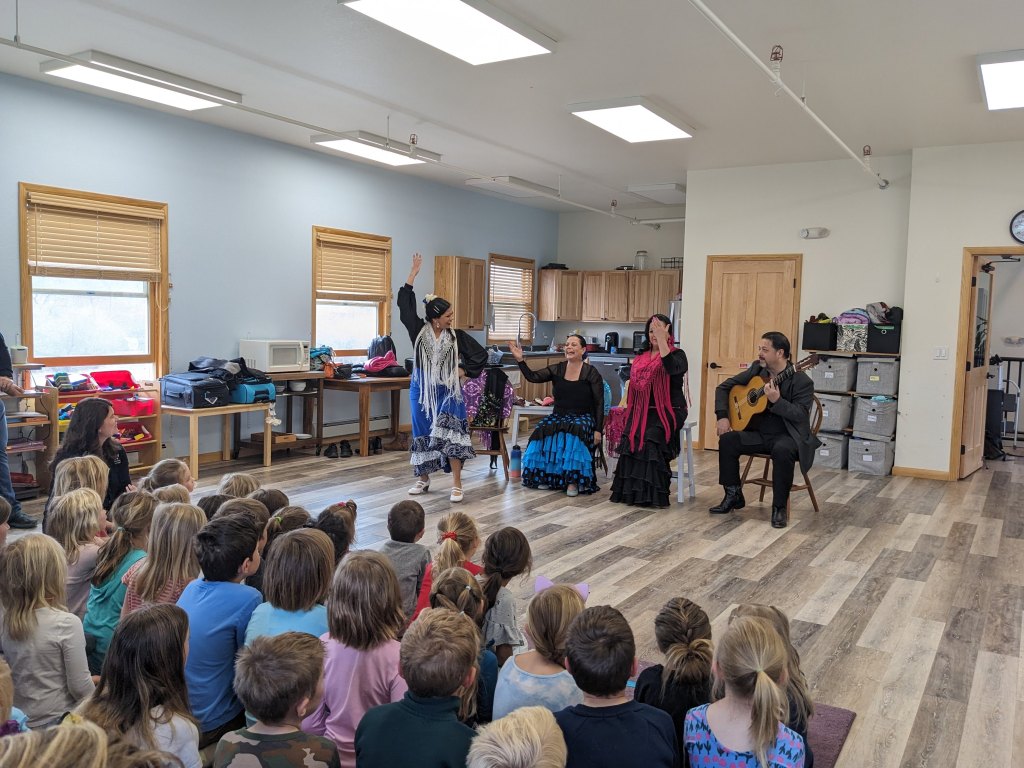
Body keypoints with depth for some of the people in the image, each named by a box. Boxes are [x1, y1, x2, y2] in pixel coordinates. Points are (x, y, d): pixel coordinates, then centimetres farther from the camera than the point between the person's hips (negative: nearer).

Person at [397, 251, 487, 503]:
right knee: (423, 434, 9)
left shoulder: (456, 336, -4)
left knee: (450, 434, -11)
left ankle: (457, 484, -7)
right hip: (422, 391, 1)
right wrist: (414, 273, -9)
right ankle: (423, 479, 24)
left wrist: (462, 369, 3)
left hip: (448, 391, -1)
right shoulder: (419, 330, -4)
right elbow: (404, 304, -8)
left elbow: (481, 353, 4)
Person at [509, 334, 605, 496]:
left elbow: (599, 404, -3)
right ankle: (545, 476, -12)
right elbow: (533, 377, -6)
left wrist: (598, 430, -10)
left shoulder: (591, 373, -2)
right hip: (559, 415, 3)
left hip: (583, 417, -3)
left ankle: (573, 481, -27)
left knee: (575, 431, -37)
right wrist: (520, 359, -20)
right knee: (543, 430, -28)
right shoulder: (557, 370, 7)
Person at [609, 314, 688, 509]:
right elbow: (633, 382, 20)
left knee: (650, 438, -30)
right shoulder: (640, 357, 17)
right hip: (642, 411, 5)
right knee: (630, 436, -24)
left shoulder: (677, 354, 0)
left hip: (668, 411, -4)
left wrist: (662, 340, -28)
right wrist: (628, 405, 4)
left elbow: (673, 368, -25)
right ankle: (629, 490, -21)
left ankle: (651, 493, -22)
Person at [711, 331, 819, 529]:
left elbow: (801, 415, -21)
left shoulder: (801, 381, -12)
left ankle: (780, 506, -19)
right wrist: (722, 417, -5)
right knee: (727, 440, -19)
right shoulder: (757, 369, 4)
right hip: (758, 433, 5)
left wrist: (776, 400, -34)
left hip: (788, 436, -5)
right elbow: (723, 387, 8)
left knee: (782, 450, -38)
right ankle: (734, 496, -3)